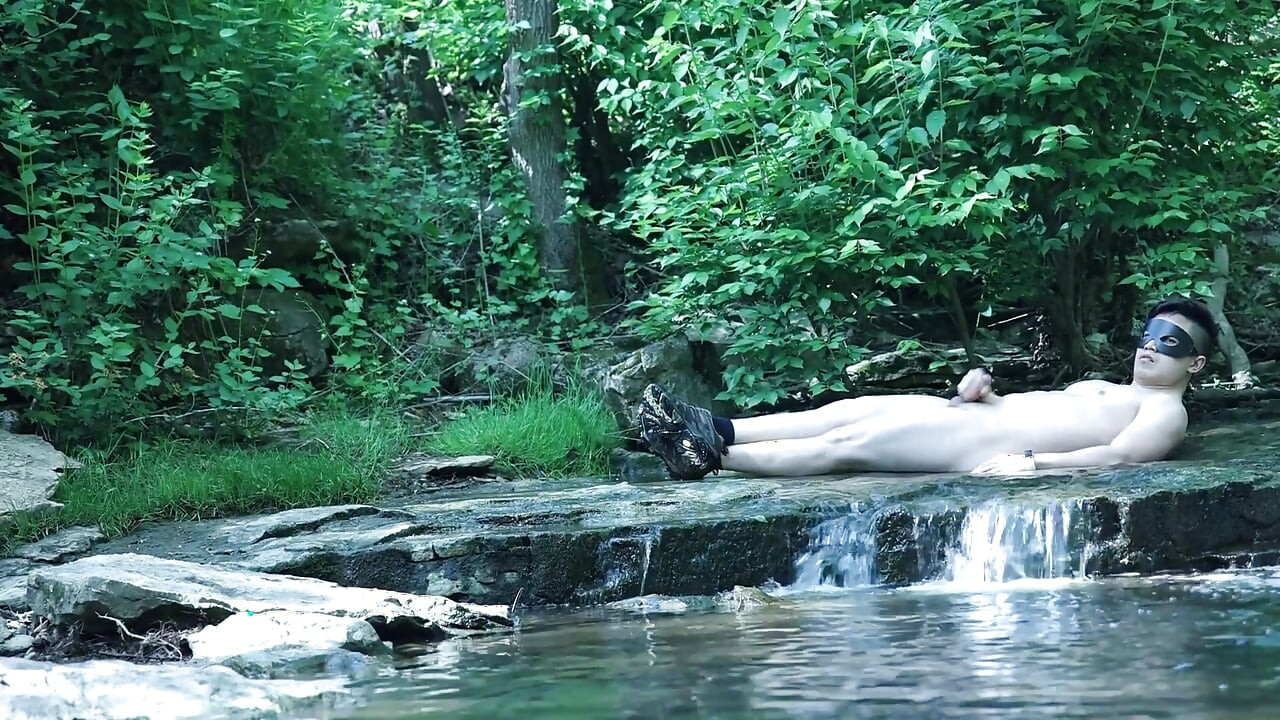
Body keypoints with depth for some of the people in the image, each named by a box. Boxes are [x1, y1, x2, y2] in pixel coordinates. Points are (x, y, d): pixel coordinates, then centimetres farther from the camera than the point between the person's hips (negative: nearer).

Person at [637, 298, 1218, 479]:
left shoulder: (1165, 413, 5)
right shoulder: (1096, 388, 33)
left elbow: (1118, 458, -14)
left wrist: (1032, 462, -27)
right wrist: (985, 391, 7)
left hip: (989, 446, -8)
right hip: (977, 416, 8)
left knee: (848, 444, -17)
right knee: (849, 410, -7)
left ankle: (710, 457, -20)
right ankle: (715, 431, -13)